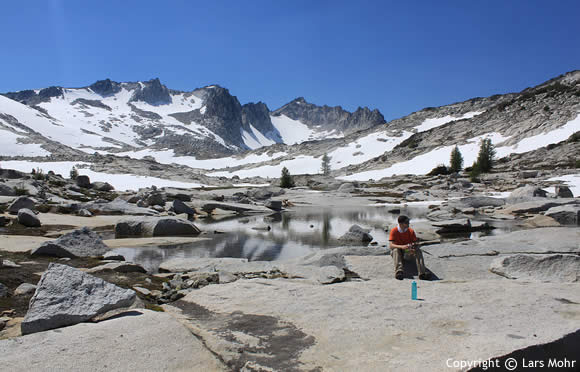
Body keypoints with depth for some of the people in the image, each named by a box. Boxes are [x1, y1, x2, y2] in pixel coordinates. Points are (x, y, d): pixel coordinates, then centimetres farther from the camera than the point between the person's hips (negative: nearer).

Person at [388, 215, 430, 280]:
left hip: (408, 252, 3)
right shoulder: (394, 231, -12)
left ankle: (422, 273, -38)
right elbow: (391, 245, -22)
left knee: (418, 250, -25)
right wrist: (402, 247, -40)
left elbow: (415, 243, -3)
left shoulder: (411, 231, -3)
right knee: (396, 250, -35)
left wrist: (413, 249, -28)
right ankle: (399, 271, -56)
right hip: (398, 252, -2)